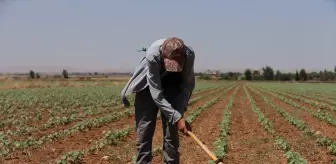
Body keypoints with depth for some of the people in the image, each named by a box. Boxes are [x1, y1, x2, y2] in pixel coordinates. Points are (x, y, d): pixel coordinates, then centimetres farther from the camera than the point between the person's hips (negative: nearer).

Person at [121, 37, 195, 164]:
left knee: (171, 131, -2)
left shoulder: (189, 54, -31)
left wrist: (180, 112, -23)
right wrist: (177, 117, -35)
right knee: (144, 130, -4)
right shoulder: (152, 55, -38)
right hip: (149, 86, -1)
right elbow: (156, 93, -32)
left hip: (172, 86, 2)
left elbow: (188, 84, -14)